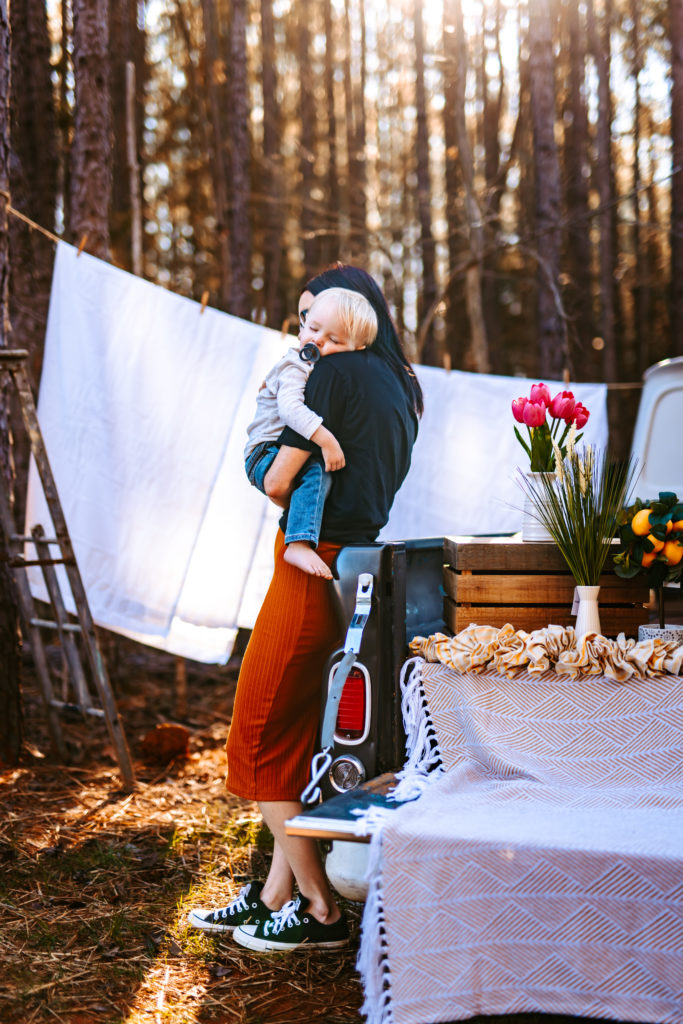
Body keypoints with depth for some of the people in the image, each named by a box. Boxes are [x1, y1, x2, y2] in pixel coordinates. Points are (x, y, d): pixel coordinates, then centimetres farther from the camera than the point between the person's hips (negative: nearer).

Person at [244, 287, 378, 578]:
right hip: (266, 456, -9)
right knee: (316, 472, -34)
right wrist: (325, 439, -40)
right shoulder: (296, 368, -14)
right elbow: (290, 408, -33)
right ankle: (298, 544, -42)